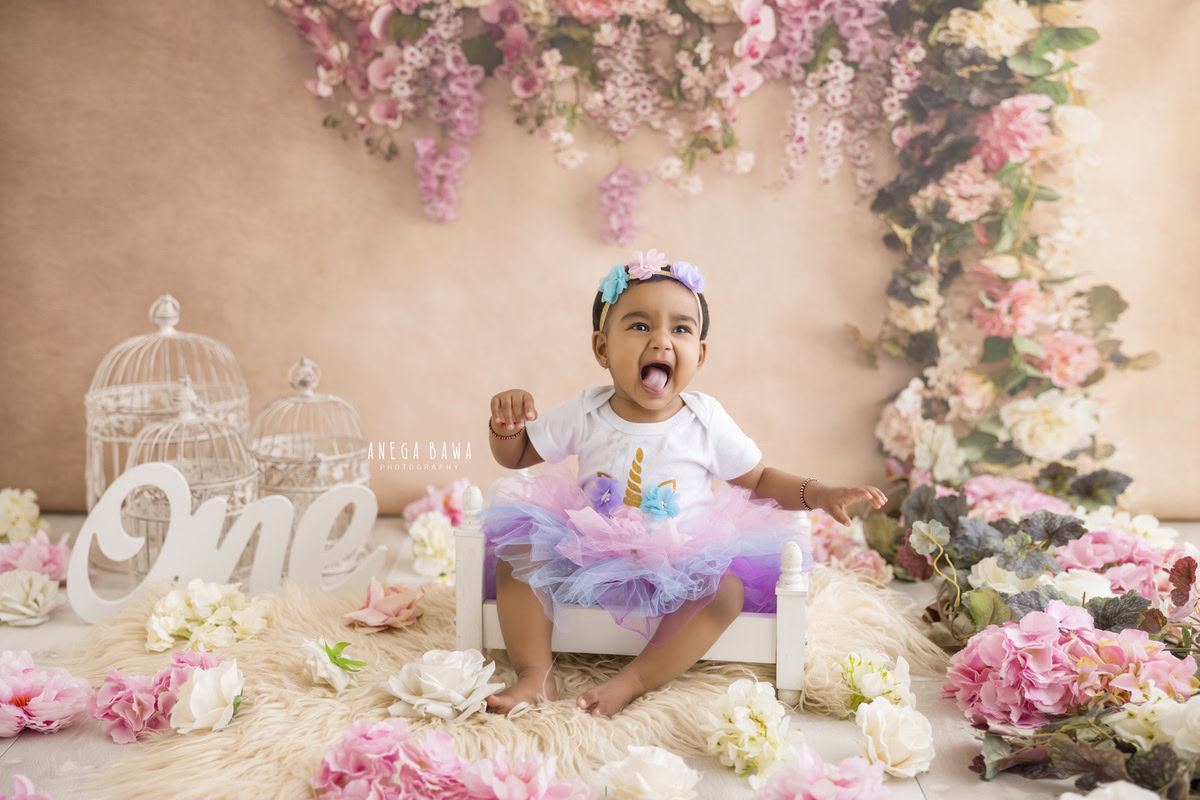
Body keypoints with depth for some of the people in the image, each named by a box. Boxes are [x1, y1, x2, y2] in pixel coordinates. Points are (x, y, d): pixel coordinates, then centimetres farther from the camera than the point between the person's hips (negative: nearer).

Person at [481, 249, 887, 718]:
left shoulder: (705, 421, -6)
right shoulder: (584, 414, -4)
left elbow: (760, 480, 5)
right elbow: (515, 456, 8)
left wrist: (818, 494, -10)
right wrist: (507, 421, -14)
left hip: (678, 569, -1)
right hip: (585, 558, 1)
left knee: (728, 588, -28)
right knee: (515, 552, -17)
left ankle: (634, 681, -27)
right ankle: (535, 674, -15)